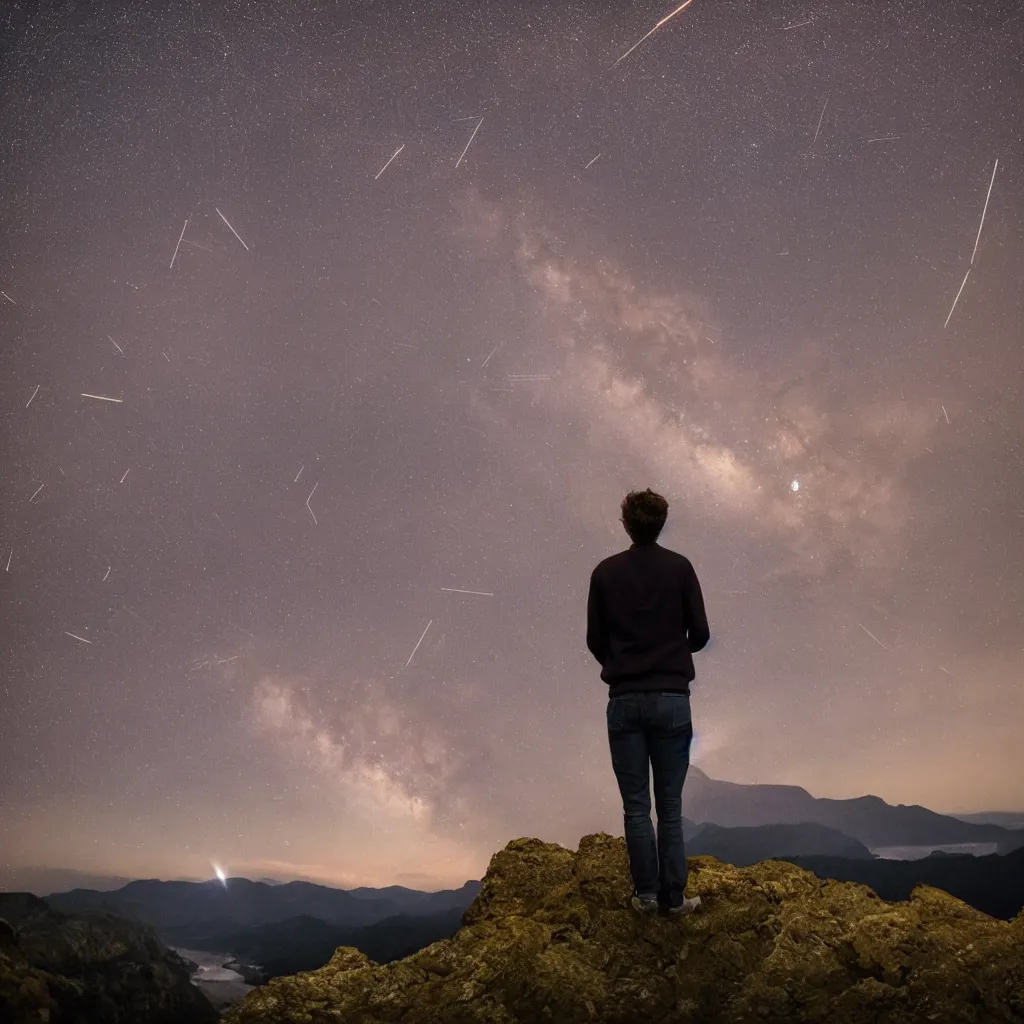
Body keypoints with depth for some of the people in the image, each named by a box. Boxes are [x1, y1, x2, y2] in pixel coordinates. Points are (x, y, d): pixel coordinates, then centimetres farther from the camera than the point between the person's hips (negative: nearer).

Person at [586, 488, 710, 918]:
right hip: (671, 698, 0)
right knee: (670, 805, 6)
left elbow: (595, 640, 4)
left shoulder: (605, 573, 1)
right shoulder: (680, 568, -1)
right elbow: (700, 634, 0)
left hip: (624, 701, 0)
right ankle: (673, 896, 9)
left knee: (635, 805, 7)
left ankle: (646, 893, 10)